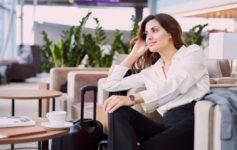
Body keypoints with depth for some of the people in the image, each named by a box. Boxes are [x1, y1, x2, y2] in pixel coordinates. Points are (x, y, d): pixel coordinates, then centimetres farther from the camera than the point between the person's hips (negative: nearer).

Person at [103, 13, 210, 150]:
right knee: (118, 112, -19)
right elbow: (110, 85, 24)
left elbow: (175, 86, -10)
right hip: (169, 124, 5)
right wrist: (135, 54, 26)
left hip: (195, 119, -5)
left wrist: (132, 99, -22)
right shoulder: (151, 71, 25)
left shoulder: (193, 52, 10)